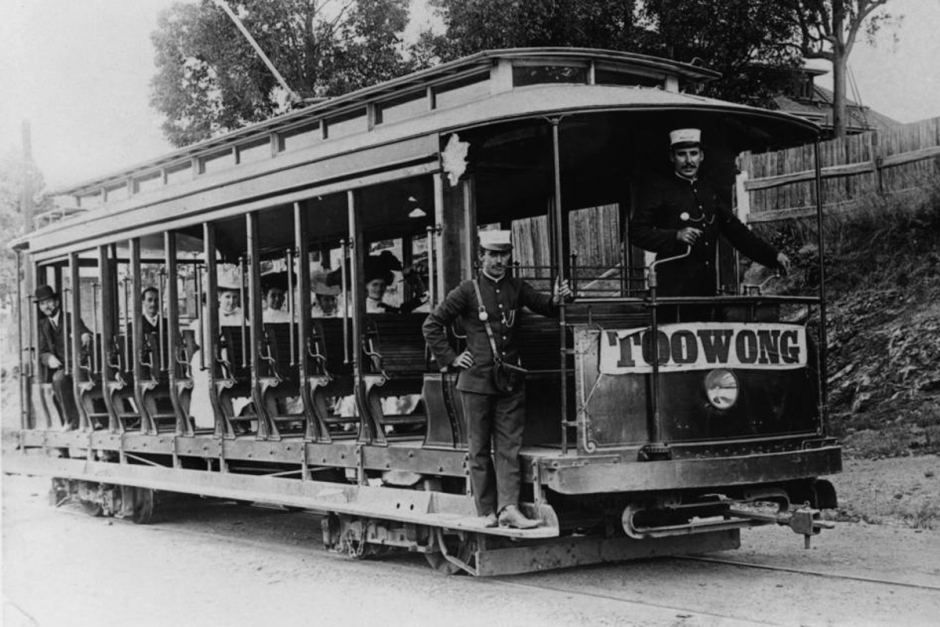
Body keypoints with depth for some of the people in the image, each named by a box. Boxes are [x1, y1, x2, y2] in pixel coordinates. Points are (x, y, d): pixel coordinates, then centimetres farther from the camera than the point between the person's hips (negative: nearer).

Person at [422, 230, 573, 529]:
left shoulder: (516, 288, 8)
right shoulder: (468, 291, -3)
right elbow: (432, 325, 2)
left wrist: (556, 299, -12)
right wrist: (450, 358, -2)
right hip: (476, 381, -3)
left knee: (509, 447, -3)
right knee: (480, 449, 3)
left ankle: (509, 508, -6)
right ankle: (487, 512, 8)